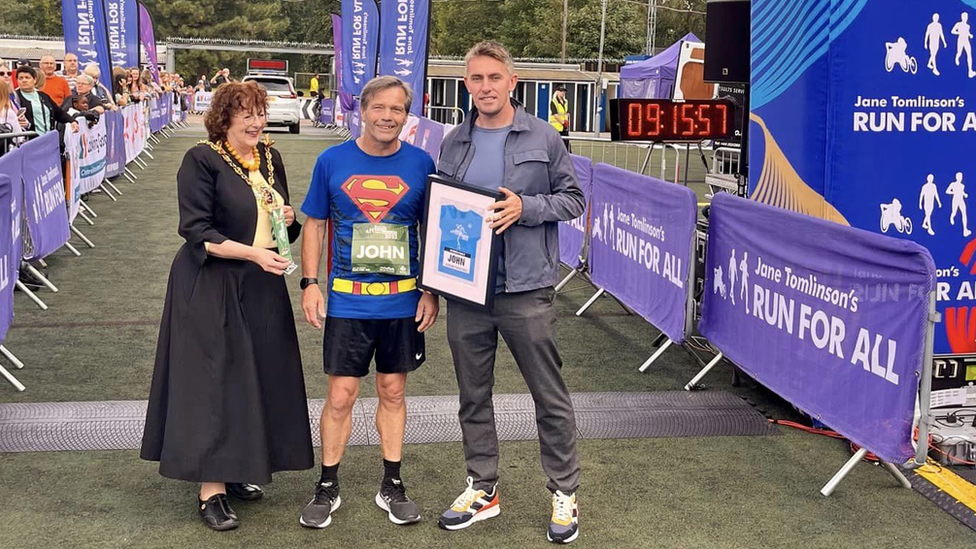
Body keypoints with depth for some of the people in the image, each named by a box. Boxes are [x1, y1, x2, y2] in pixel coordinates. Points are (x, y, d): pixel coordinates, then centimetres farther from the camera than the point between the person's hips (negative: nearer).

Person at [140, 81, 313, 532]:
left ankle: (238, 468, 23)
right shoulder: (202, 160, -10)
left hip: (262, 288, 7)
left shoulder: (270, 158, 9)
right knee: (213, 381, -4)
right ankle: (211, 489, 1)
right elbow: (196, 231, -15)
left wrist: (287, 220, -3)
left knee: (256, 378, 9)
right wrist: (253, 253, -25)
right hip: (212, 288, -6)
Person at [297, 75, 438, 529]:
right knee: (340, 397, 2)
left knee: (392, 392, 11)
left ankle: (392, 485, 25)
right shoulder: (332, 161, -2)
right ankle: (327, 488, 19)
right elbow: (314, 225, 5)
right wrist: (309, 283, -2)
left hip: (403, 301, 1)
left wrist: (431, 291, 0)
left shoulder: (420, 164, -1)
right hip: (347, 300, -1)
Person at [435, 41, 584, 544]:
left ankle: (564, 492, 19)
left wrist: (525, 208, -15)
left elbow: (572, 198, 2)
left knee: (550, 396, 4)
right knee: (473, 396, 13)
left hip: (526, 290, -3)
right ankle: (482, 488, 28)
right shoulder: (453, 144, 8)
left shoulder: (542, 138, -2)